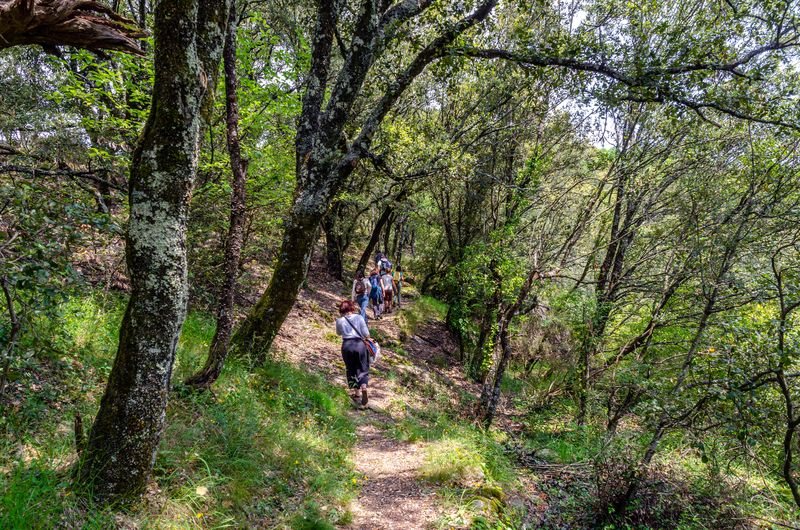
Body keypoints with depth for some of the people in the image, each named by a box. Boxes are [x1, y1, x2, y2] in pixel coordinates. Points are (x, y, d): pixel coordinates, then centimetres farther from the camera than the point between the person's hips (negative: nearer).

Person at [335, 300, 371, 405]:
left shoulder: (339, 320, 0)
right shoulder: (359, 317, -4)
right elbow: (366, 334, -5)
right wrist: (363, 336, 15)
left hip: (347, 346, 1)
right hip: (360, 344, -1)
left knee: (351, 369, 16)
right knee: (363, 369, 10)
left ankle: (357, 393, 21)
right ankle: (364, 388, -13)